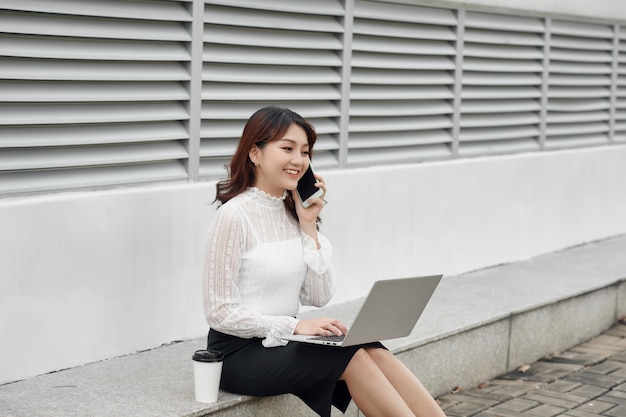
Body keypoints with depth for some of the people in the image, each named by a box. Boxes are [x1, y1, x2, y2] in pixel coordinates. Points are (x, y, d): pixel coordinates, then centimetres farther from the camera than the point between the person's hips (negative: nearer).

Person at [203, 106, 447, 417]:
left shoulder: (292, 212, 8)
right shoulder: (234, 215, -14)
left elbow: (319, 297, 3)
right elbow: (220, 312, -15)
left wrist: (308, 225, -3)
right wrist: (296, 326, -21)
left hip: (281, 344, 6)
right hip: (239, 353, -6)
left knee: (372, 352, -18)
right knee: (353, 357, -24)